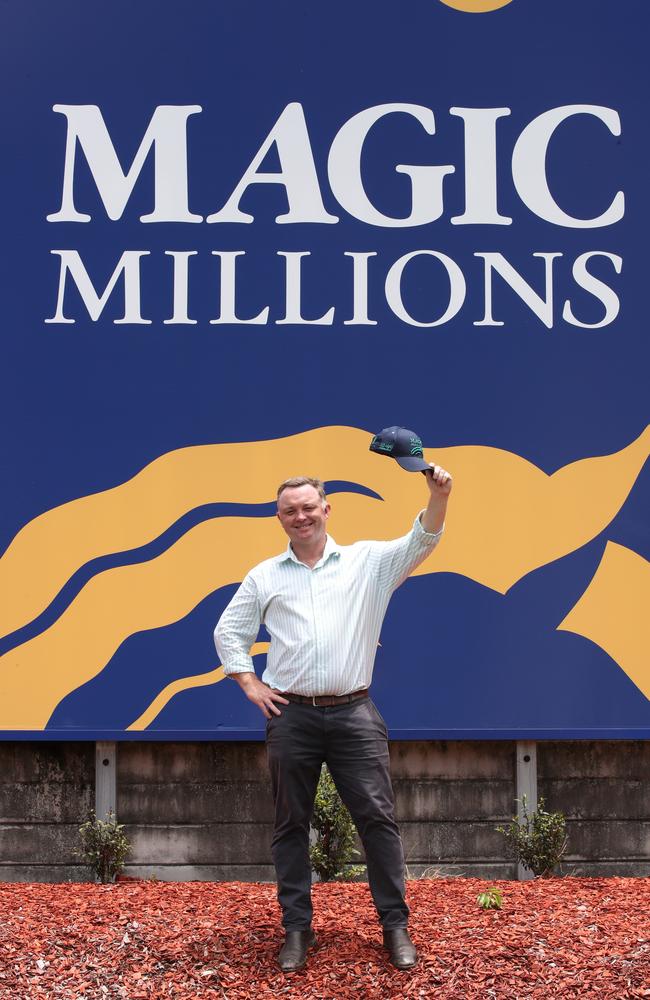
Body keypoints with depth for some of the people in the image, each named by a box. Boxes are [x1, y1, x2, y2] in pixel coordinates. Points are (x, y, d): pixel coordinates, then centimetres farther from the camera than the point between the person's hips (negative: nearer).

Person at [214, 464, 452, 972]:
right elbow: (229, 631, 17)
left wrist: (438, 496, -25)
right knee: (291, 824, 6)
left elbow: (420, 544, -8)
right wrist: (250, 684, 5)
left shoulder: (366, 561, 5)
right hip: (291, 717, 2)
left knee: (378, 817, -3)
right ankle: (297, 928, 16)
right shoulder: (265, 576, 10)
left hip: (354, 714, -1)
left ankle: (395, 925, 7)